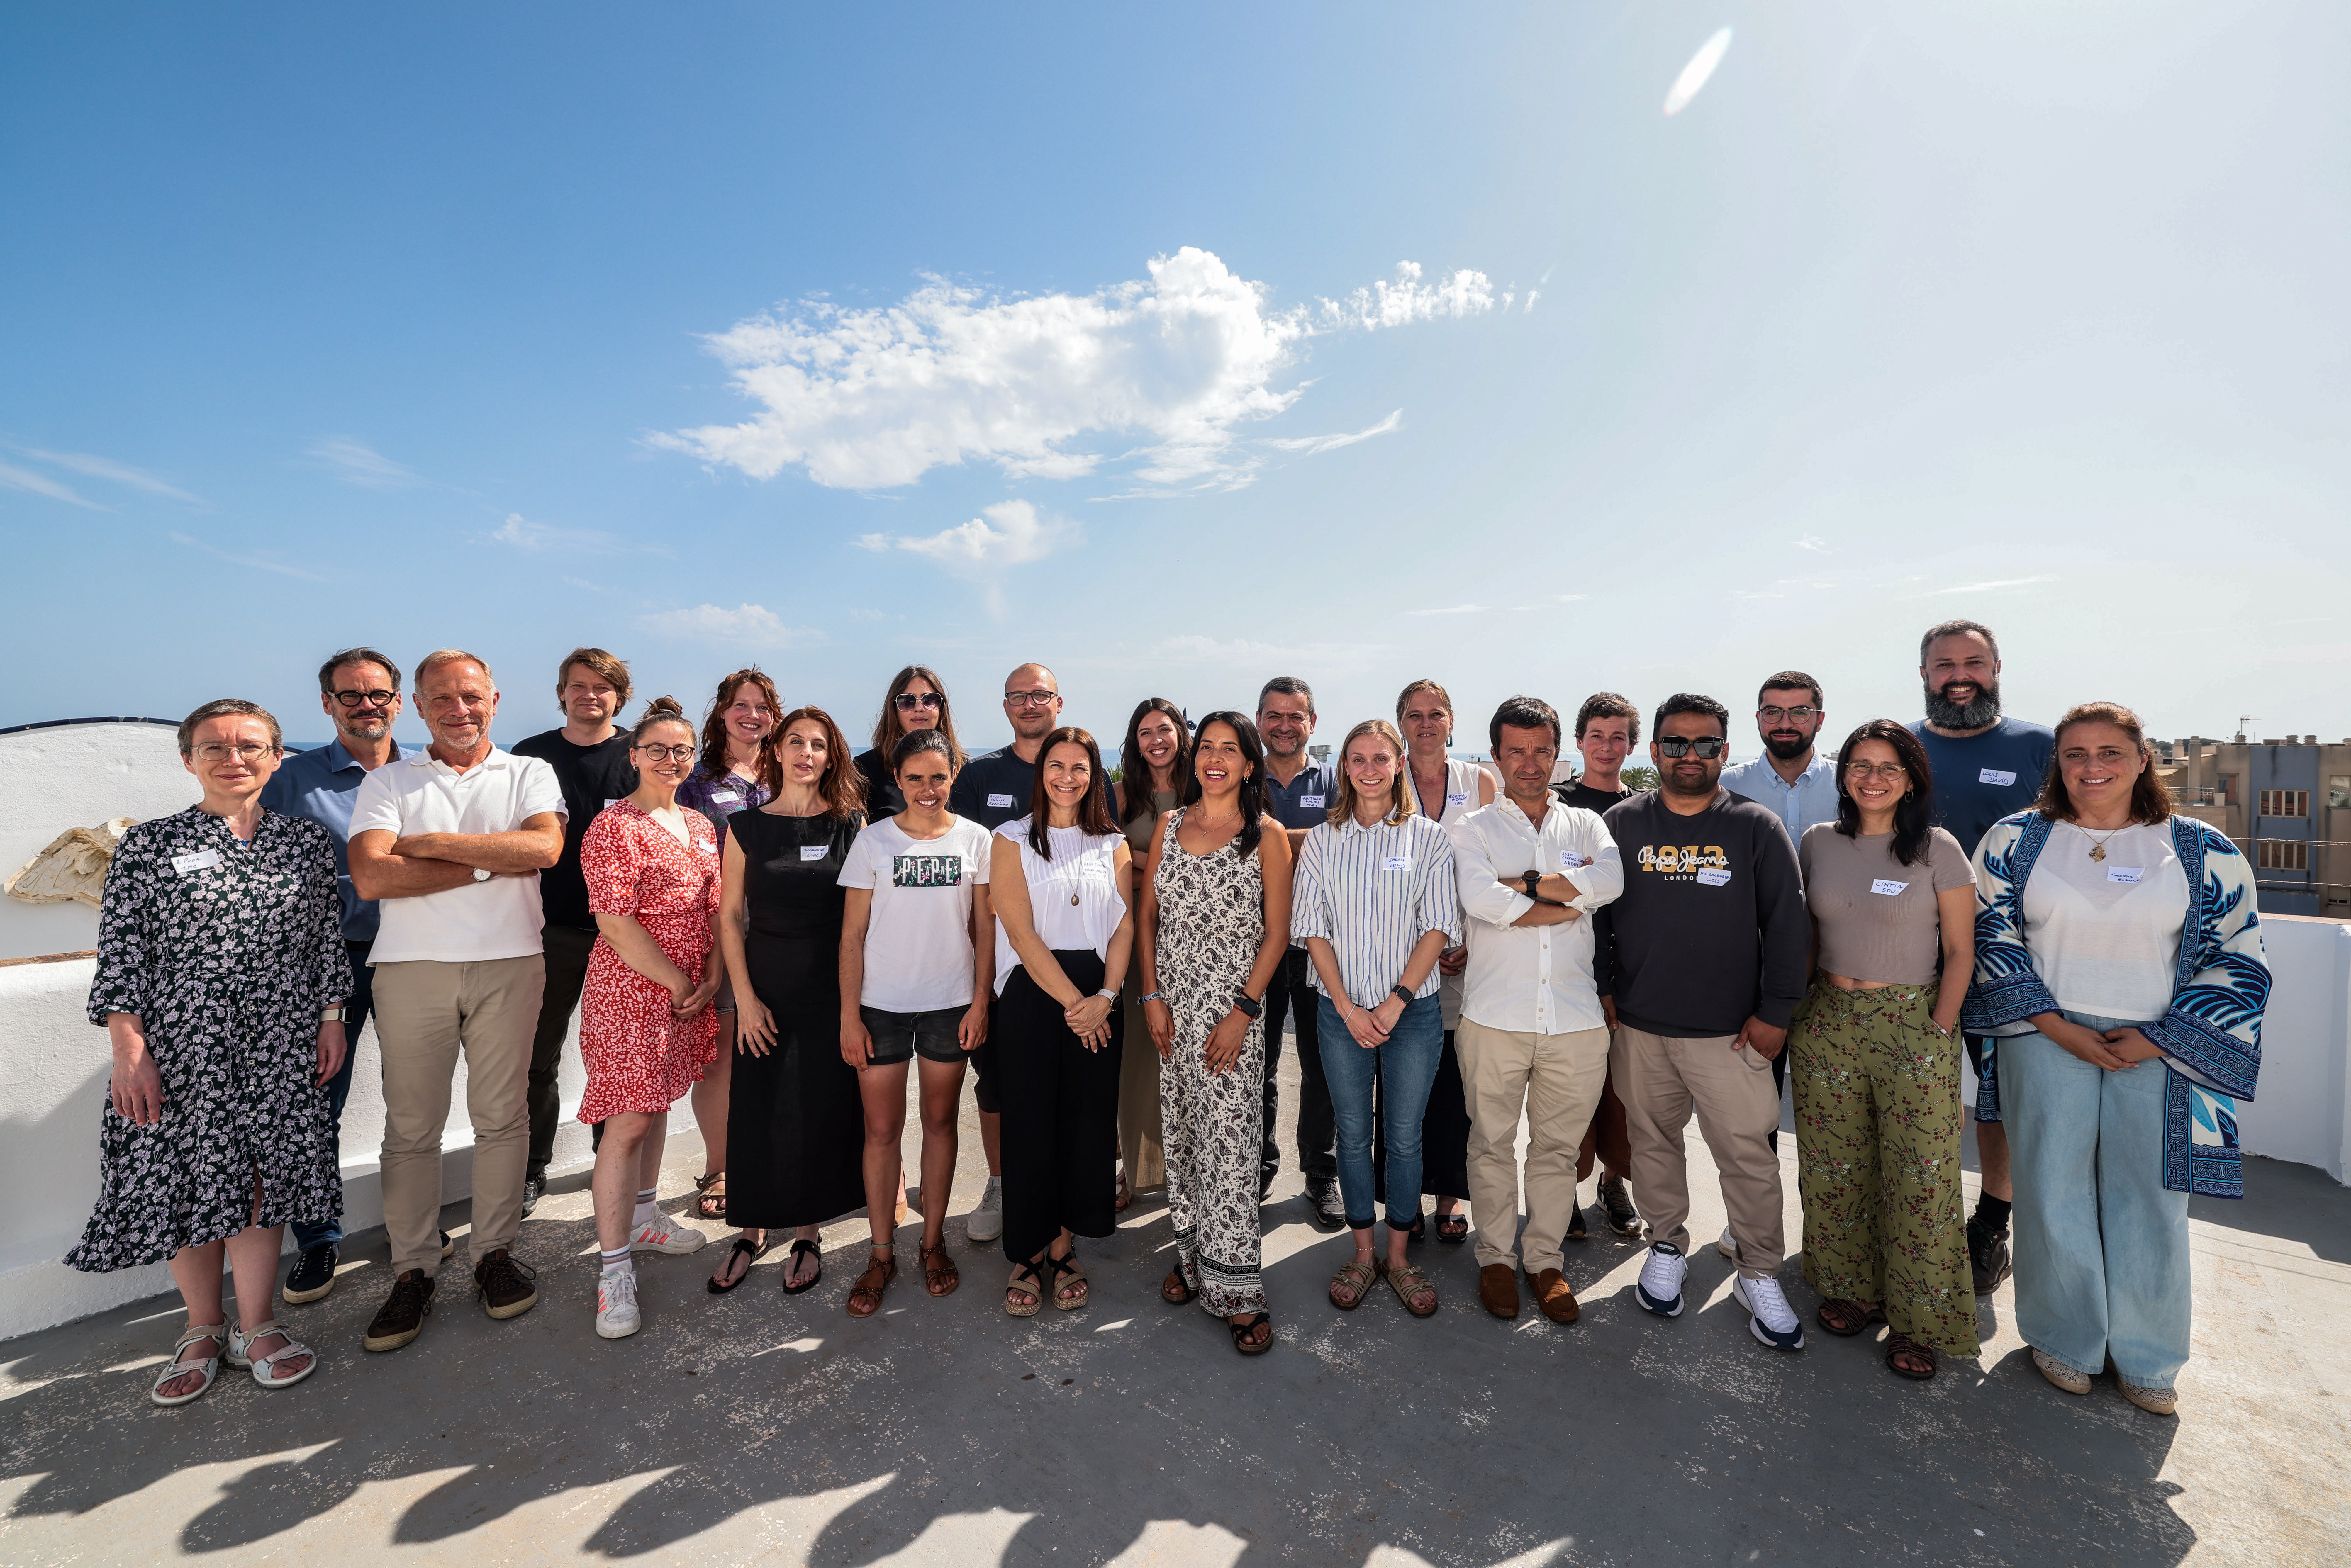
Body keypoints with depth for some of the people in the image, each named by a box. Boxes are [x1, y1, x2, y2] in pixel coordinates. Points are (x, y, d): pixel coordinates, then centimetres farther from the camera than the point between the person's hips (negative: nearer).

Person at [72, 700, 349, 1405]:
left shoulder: (307, 840, 5)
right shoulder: (148, 844, 0)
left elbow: (328, 937, 7)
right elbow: (121, 950, -3)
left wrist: (332, 1017, 3)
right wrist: (129, 1049, -9)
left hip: (280, 1045, 1)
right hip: (182, 1046, -1)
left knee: (258, 1178, 5)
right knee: (188, 1180, 7)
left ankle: (254, 1328, 19)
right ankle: (203, 1329, 27)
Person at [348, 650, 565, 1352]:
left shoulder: (529, 774, 9)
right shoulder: (388, 781, 8)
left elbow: (545, 847, -11)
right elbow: (370, 876, -7)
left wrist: (437, 843, -9)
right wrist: (491, 865, -10)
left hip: (509, 964, 0)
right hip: (412, 968, 1)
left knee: (501, 1115, 6)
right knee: (411, 1124, 5)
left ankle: (495, 1253, 19)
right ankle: (413, 1272, 19)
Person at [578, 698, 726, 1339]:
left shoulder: (701, 825, 11)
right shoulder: (613, 826, -11)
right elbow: (616, 924, -17)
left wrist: (712, 979, 1)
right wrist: (678, 983, -12)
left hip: (689, 993, 7)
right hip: (631, 990, -7)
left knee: (658, 1103, 19)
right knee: (629, 1121, -4)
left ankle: (644, 1219, 36)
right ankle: (615, 1269, 6)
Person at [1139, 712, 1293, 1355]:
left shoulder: (1268, 836, -5)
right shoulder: (1169, 824, 6)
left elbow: (1277, 933, -5)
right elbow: (1148, 915, 8)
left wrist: (1243, 1012, -12)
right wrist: (1152, 995, 0)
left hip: (1233, 1007, -4)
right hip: (1171, 1004, 4)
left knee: (1227, 1143, -3)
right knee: (1179, 1134, 13)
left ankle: (1237, 1290, 10)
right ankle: (1191, 1253, 31)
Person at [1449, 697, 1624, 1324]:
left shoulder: (1585, 824, 11)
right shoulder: (1474, 829, 4)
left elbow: (1610, 880, -11)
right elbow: (1479, 900, -16)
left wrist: (1520, 884, -15)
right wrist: (1572, 899, -8)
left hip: (1575, 1018, 2)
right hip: (1496, 1015, -2)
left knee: (1558, 1147, 13)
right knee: (1493, 1143, 10)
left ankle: (1546, 1259, 30)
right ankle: (1496, 1257, 28)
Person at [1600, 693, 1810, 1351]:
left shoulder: (1757, 828, -1)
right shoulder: (1621, 824, 2)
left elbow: (1788, 925, -1)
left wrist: (1776, 1012, -3)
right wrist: (1602, 987, 3)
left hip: (1730, 1032, -1)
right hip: (1639, 1028, 2)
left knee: (1749, 1154, 3)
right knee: (1654, 1142, 13)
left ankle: (1759, 1274, 23)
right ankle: (1667, 1248, 33)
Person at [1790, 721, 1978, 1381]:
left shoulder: (1938, 849, -4)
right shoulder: (1817, 843, 4)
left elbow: (1960, 951, -2)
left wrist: (1940, 1031, -8)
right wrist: (1795, 1009, 5)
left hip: (1914, 1024, -2)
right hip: (1828, 1022, 3)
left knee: (1920, 1174, 2)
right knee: (1835, 1167, 10)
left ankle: (1918, 1320, 19)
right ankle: (1853, 1290, 29)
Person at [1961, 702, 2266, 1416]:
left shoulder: (2203, 852, 3)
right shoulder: (2016, 840, 0)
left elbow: (2239, 961, 4)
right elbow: (1992, 939, -1)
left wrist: (2157, 1038, -8)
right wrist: (2057, 1026, -9)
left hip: (2157, 1053, 1)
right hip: (2045, 1040, -1)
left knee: (2149, 1204, 9)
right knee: (2056, 1194, 6)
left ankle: (2145, 1357, 29)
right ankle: (2064, 1338, 25)